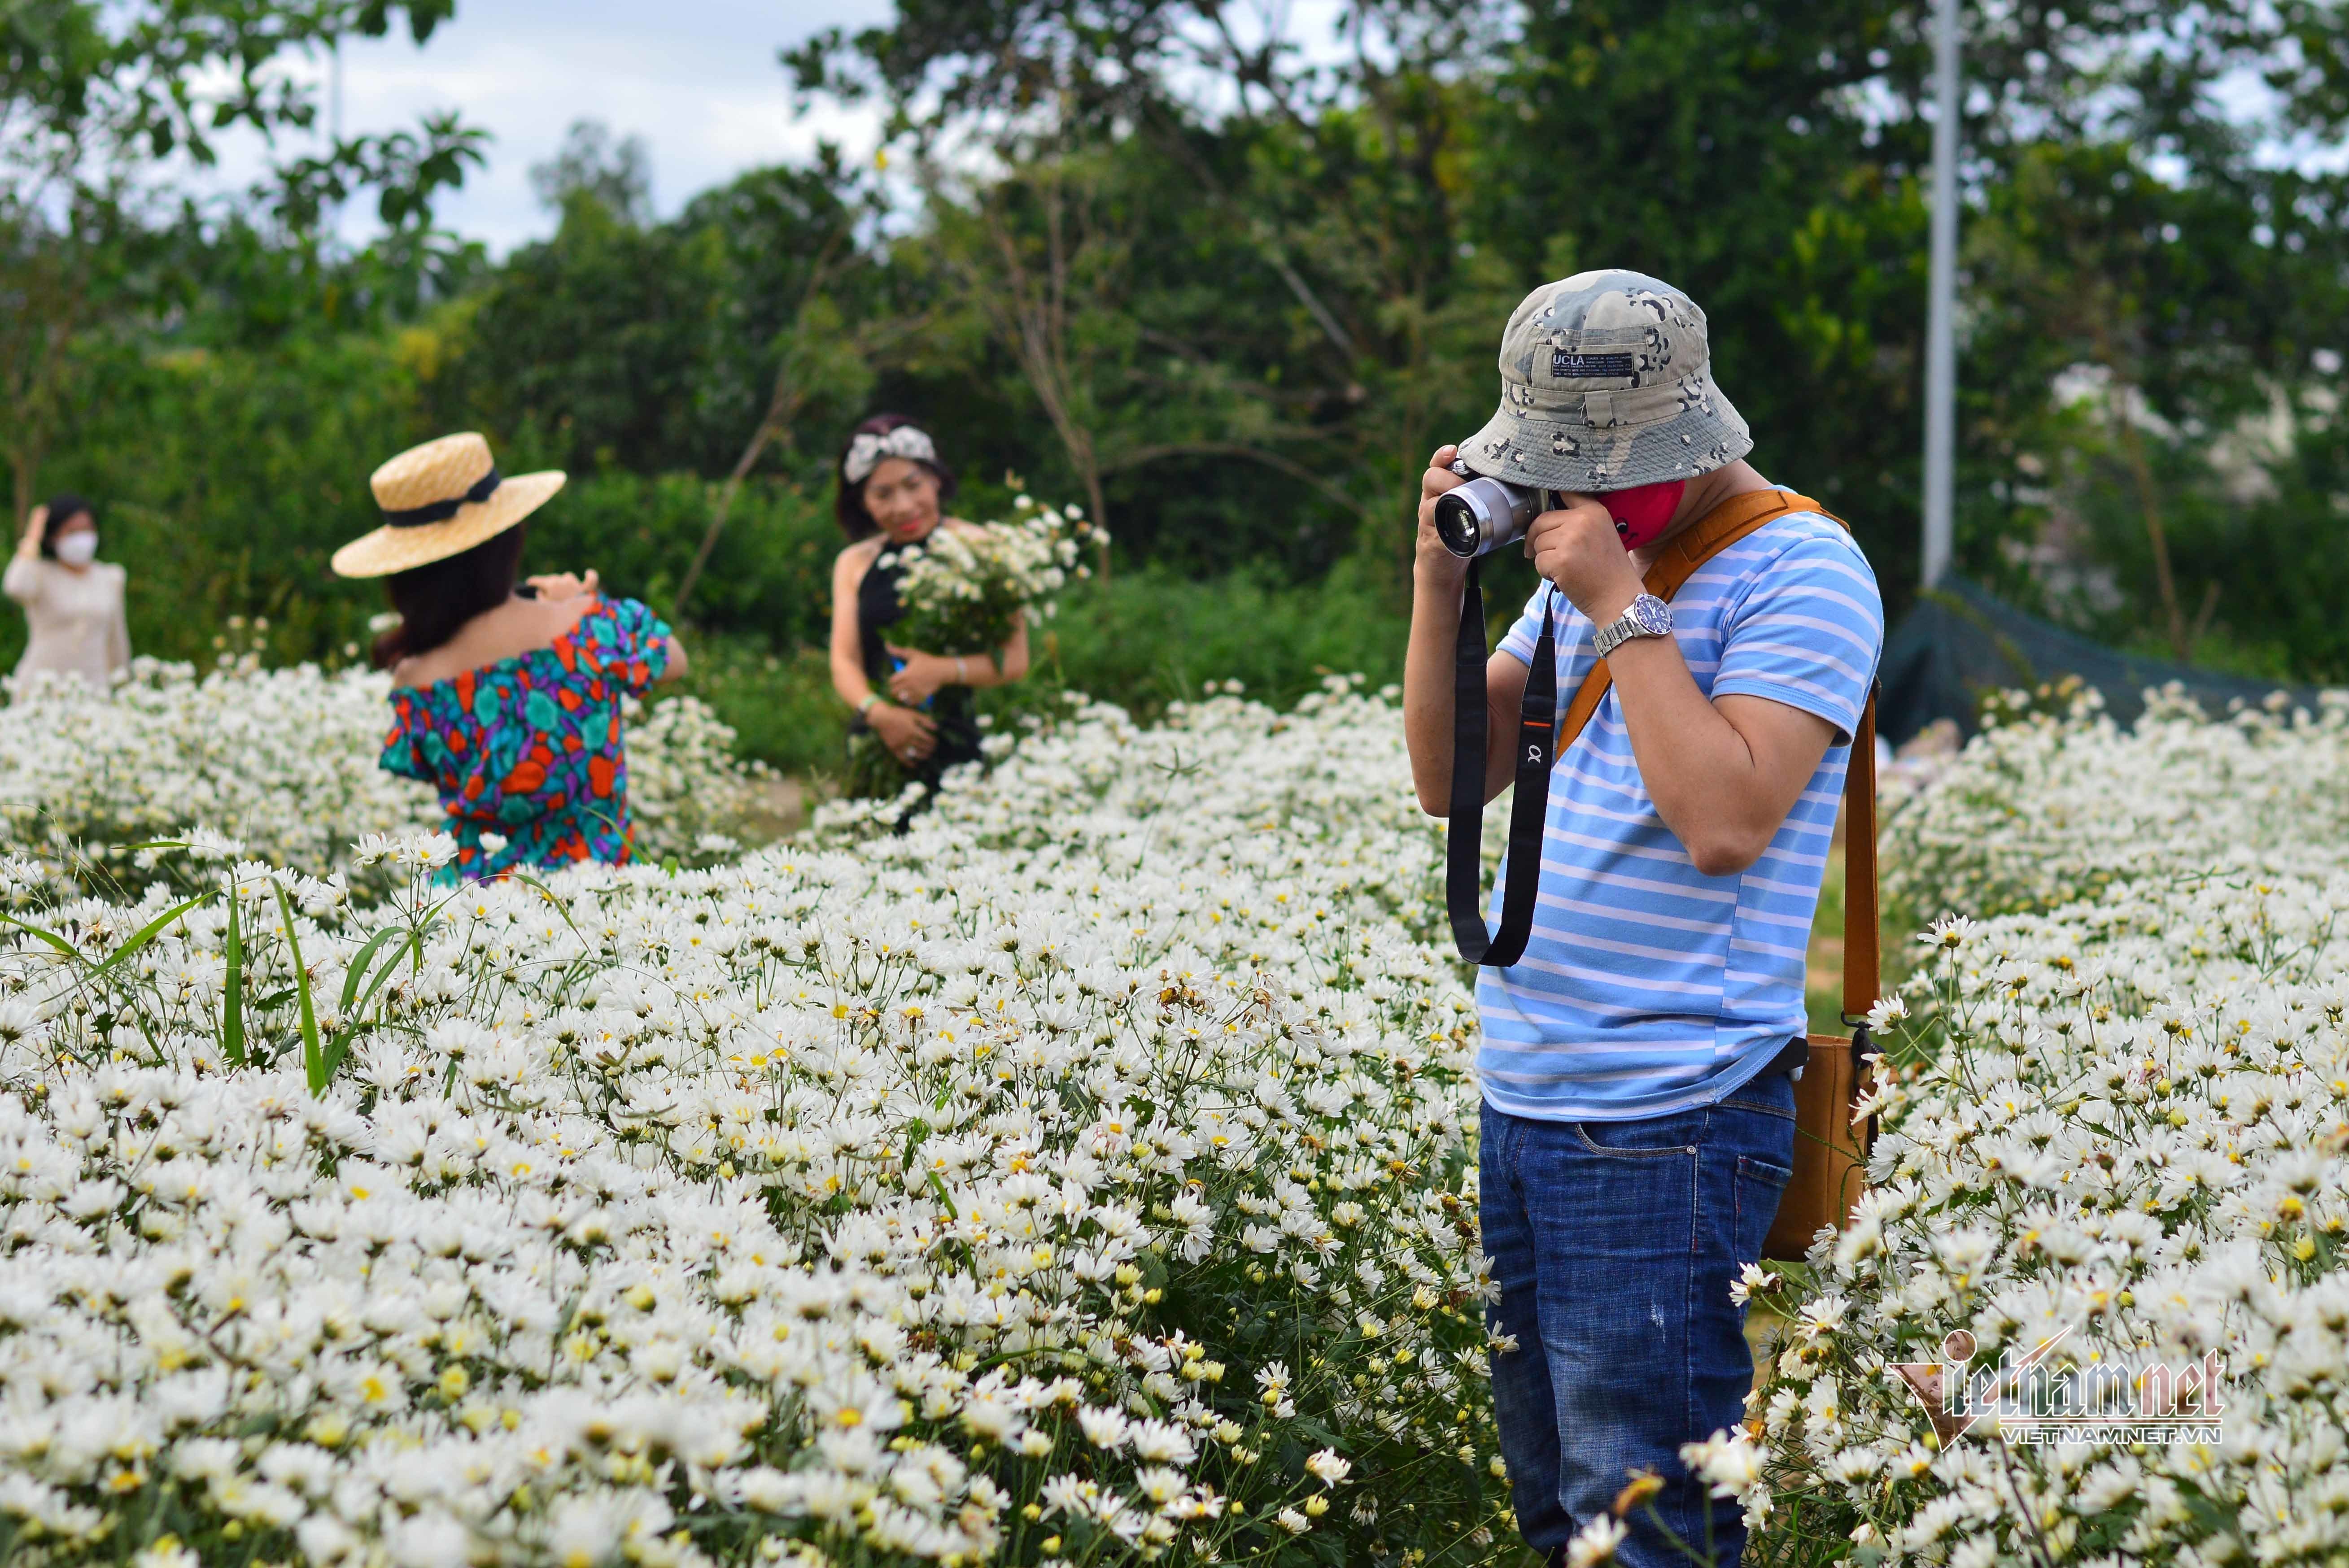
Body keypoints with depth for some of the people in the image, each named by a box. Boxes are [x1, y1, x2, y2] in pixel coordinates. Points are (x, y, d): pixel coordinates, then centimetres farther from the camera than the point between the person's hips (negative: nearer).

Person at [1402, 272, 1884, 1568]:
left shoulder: (1801, 569, -8)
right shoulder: (1581, 554, 15)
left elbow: (1725, 821, -20)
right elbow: (1450, 779, 15)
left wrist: (1621, 607, -16)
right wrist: (1445, 577, 3)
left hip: (1666, 1121, -8)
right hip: (1521, 1102, 8)